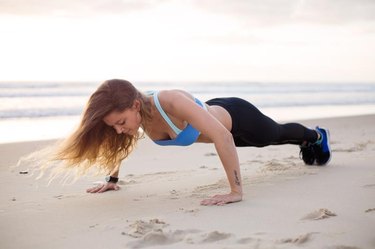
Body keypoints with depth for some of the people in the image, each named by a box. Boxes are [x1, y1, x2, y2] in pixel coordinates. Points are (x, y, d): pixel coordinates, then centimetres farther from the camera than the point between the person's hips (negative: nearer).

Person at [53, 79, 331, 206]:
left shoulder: (172, 102, -48)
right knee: (276, 139, 36)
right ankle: (307, 143, 68)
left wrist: (236, 191, -56)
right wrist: (112, 179, -4)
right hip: (214, 113, 6)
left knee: (277, 134, 28)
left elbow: (223, 136, -54)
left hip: (237, 118, -6)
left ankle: (317, 135, 62)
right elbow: (120, 144, -2)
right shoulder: (133, 111, -27)